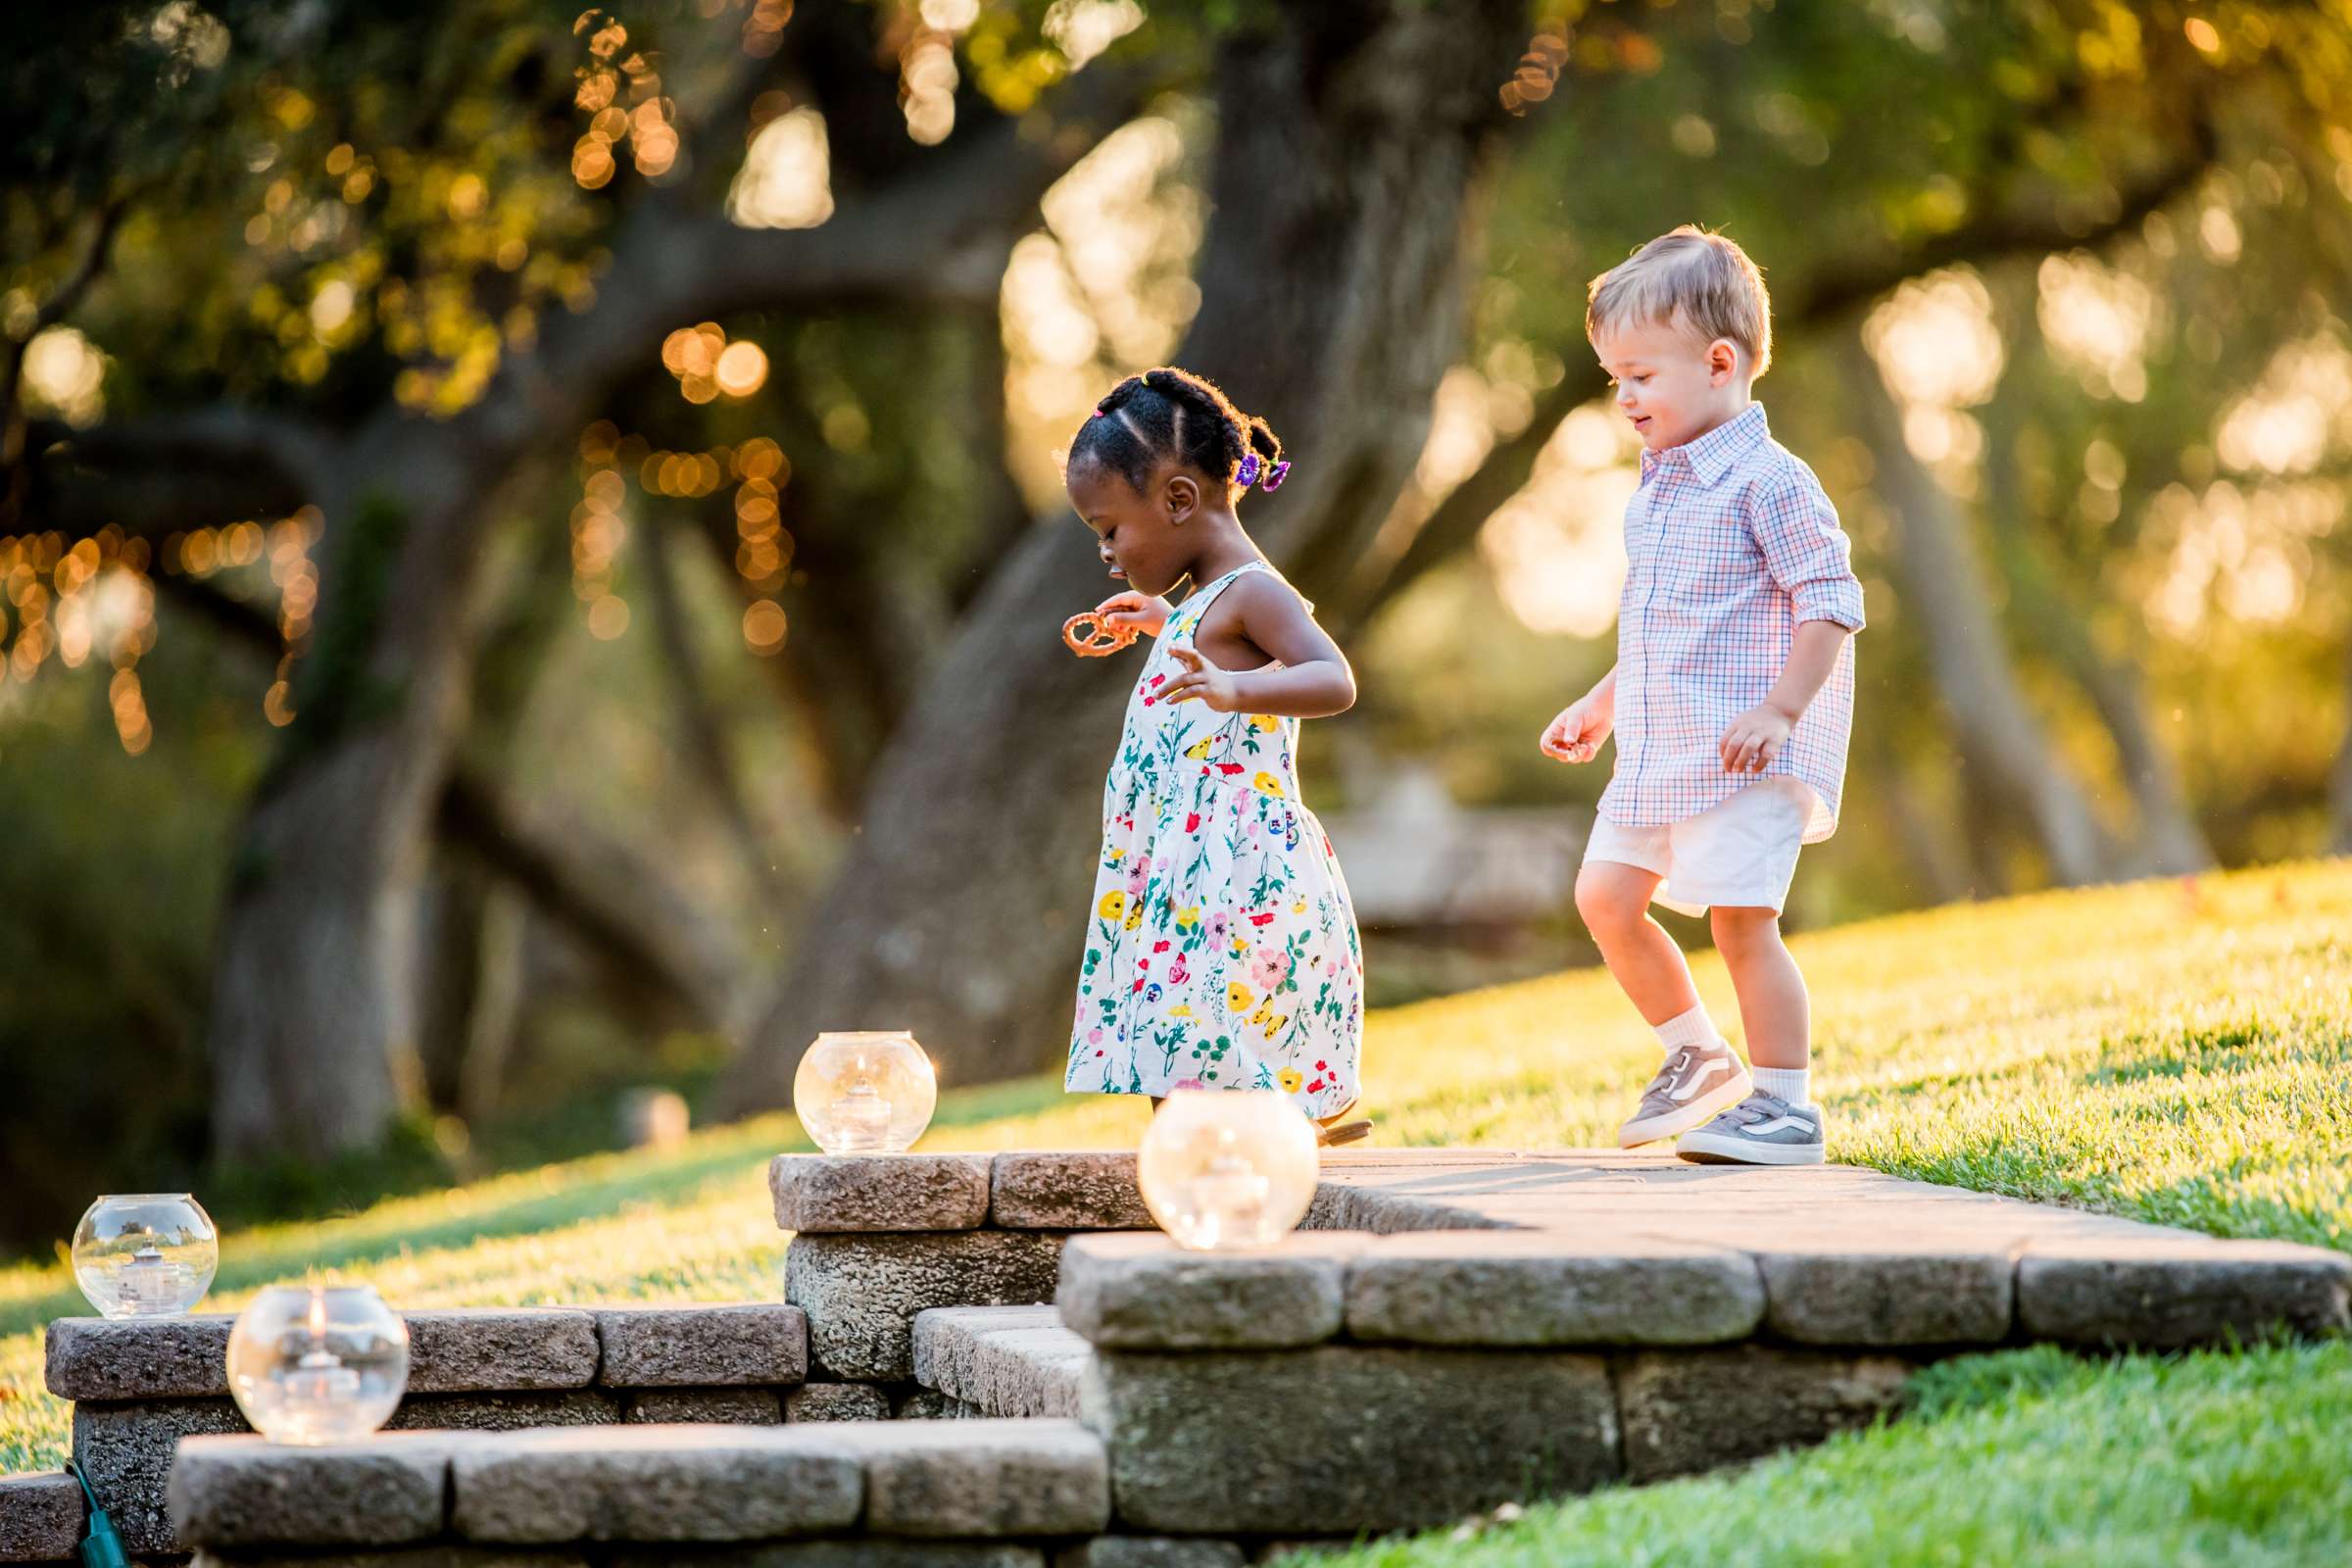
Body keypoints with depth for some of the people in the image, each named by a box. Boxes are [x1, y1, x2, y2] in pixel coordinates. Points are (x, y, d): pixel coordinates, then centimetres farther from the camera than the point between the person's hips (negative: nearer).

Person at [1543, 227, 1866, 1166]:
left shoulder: (1768, 481, -13)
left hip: (1746, 757, -9)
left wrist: (1778, 710, -23)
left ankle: (1784, 1106, -1)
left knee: (1740, 919, -11)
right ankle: (1697, 1059, 24)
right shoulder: (1656, 486, 15)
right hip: (1657, 754, 9)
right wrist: (1600, 704, 25)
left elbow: (1831, 602, -16)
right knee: (1605, 896, 9)